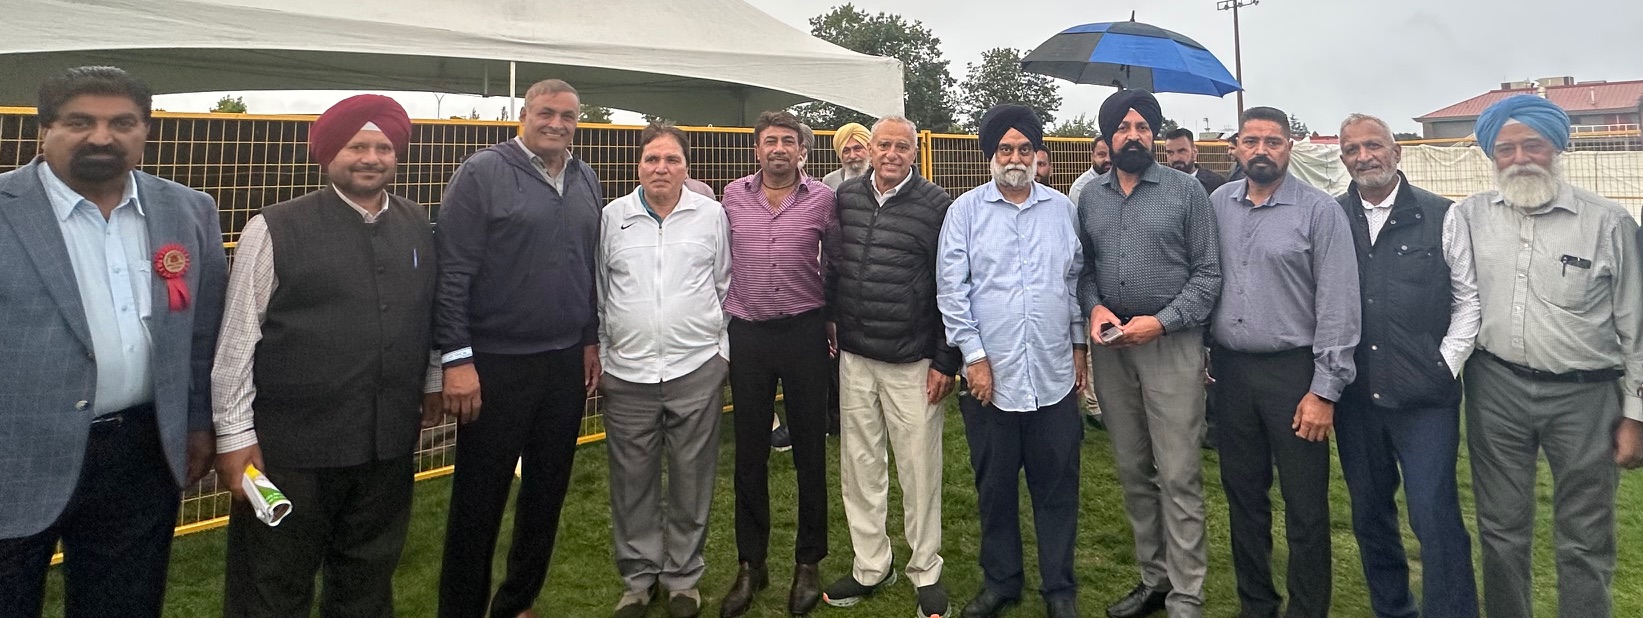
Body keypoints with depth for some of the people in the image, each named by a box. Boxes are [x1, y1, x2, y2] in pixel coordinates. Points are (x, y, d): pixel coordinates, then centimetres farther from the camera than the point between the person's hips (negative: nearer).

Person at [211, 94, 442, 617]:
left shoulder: (417, 227, 6)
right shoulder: (275, 230, -8)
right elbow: (237, 336, -7)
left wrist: (432, 382, 18)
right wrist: (234, 434, -7)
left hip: (390, 442, 4)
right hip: (290, 445, -4)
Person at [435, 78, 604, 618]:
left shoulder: (585, 181, 11)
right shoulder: (482, 173, -8)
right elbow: (452, 271, -12)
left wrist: (591, 339, 15)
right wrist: (457, 358, -15)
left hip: (567, 364, 6)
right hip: (496, 366, -6)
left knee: (548, 492, 14)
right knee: (479, 499, 4)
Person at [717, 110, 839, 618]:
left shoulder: (822, 199, -2)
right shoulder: (733, 196, 4)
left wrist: (835, 323, 8)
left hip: (804, 332, -2)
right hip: (746, 333, 2)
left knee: (810, 449, 6)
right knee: (749, 452, 9)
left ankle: (808, 562, 21)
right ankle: (751, 563, 22)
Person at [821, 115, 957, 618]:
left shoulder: (938, 206, -5)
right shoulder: (844, 198, 7)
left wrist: (946, 361, -7)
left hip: (913, 363, -4)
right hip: (854, 358, 4)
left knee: (919, 471, 4)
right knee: (859, 466, 11)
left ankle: (926, 572, 21)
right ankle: (871, 566, 26)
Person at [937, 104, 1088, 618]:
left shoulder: (1062, 208, 7)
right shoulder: (966, 210, -1)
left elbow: (1075, 281, 13)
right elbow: (951, 288, -5)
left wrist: (1078, 344, 10)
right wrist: (975, 355, -9)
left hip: (1054, 375, 2)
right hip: (990, 375, -1)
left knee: (1058, 485, 9)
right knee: (995, 486, 12)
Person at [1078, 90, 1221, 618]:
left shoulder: (1186, 190, -1)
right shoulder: (1090, 197, 11)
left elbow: (1208, 272, -4)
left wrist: (1161, 321, -14)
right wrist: (1093, 306, -7)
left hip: (1170, 343, -4)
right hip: (1110, 347, 4)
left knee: (1178, 476, -4)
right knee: (1133, 471, 12)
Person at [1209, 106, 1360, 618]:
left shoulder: (1320, 211, -7)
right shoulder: (1217, 204, 6)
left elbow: (1338, 304, -9)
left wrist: (1324, 390, -12)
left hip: (1294, 370, -4)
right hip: (1230, 369, 4)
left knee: (1305, 507, 3)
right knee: (1243, 496, 15)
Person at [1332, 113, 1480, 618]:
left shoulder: (1441, 217, -1)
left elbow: (1469, 297, 3)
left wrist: (1447, 367, -3)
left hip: (1425, 398, -2)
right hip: (1354, 397, 3)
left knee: (1435, 516, -4)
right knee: (1369, 514, 14)